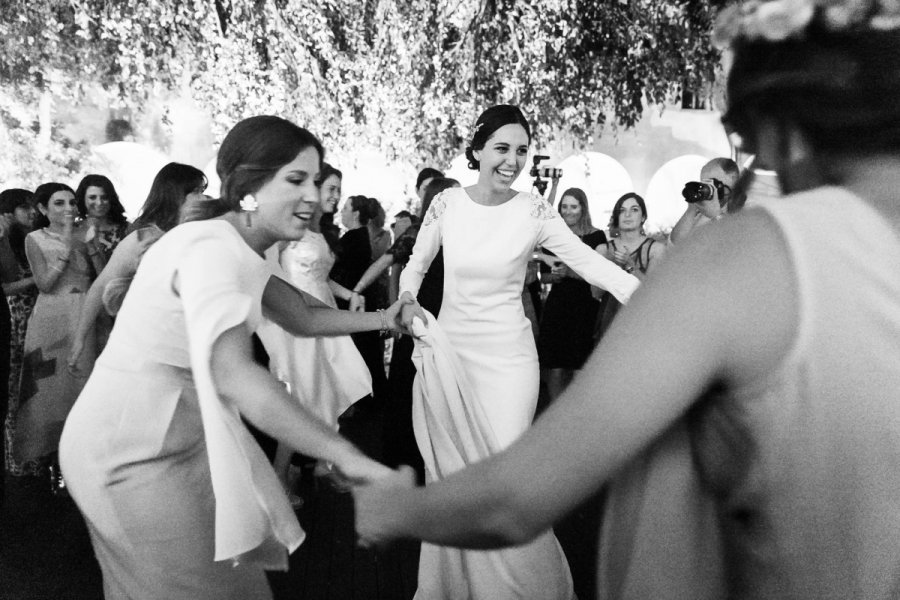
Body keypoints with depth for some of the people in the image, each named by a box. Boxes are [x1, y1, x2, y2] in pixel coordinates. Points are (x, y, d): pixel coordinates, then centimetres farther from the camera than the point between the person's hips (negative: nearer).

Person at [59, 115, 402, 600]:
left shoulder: (239, 250, 7)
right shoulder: (211, 247, -23)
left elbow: (302, 318, 16)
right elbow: (233, 374, -36)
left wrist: (383, 318, 9)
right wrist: (346, 457, -39)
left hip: (175, 436, 9)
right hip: (132, 450, -9)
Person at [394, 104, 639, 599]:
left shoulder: (533, 212, -8)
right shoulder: (446, 204, -2)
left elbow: (591, 262, -13)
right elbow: (416, 265, 11)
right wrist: (408, 301, -8)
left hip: (506, 356, -2)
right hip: (448, 349, 3)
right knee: (448, 473, 13)